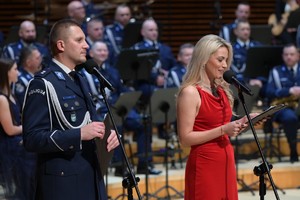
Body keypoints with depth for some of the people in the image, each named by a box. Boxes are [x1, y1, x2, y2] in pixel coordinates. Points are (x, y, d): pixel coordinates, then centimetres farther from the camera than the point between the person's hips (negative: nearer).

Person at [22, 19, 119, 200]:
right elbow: (32, 138, -19)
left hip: (91, 177, 8)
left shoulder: (80, 81, 17)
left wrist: (107, 133, 0)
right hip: (62, 181, -8)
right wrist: (79, 134, -26)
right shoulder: (43, 84, -12)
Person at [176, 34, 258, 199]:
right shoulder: (190, 92, -12)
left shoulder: (222, 90, 12)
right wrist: (223, 130, -21)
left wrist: (242, 122, 2)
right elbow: (185, 138, -17)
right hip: (204, 165, -8)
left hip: (226, 163, 8)